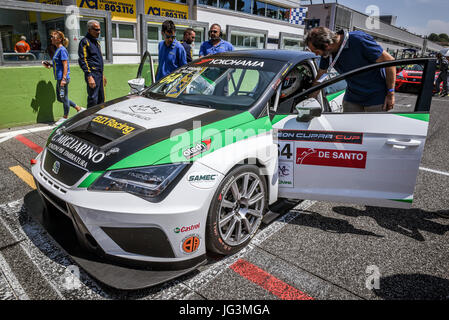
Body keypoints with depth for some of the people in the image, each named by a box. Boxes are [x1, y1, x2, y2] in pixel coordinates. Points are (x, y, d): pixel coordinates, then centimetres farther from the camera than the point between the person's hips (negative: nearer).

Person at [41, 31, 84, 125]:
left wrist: (63, 79, -22)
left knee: (64, 98, 2)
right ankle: (79, 108, 23)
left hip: (63, 78, -10)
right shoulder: (58, 50, 16)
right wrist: (50, 65, 11)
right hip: (59, 78, 10)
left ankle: (65, 118, 15)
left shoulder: (62, 50, -13)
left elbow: (65, 65, -18)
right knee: (60, 98, 16)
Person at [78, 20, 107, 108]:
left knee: (101, 99, 11)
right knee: (93, 100, -10)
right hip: (92, 74, -9)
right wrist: (89, 76, -22)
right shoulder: (85, 41, -6)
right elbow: (82, 61, -14)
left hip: (99, 74, 9)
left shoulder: (96, 41, 21)